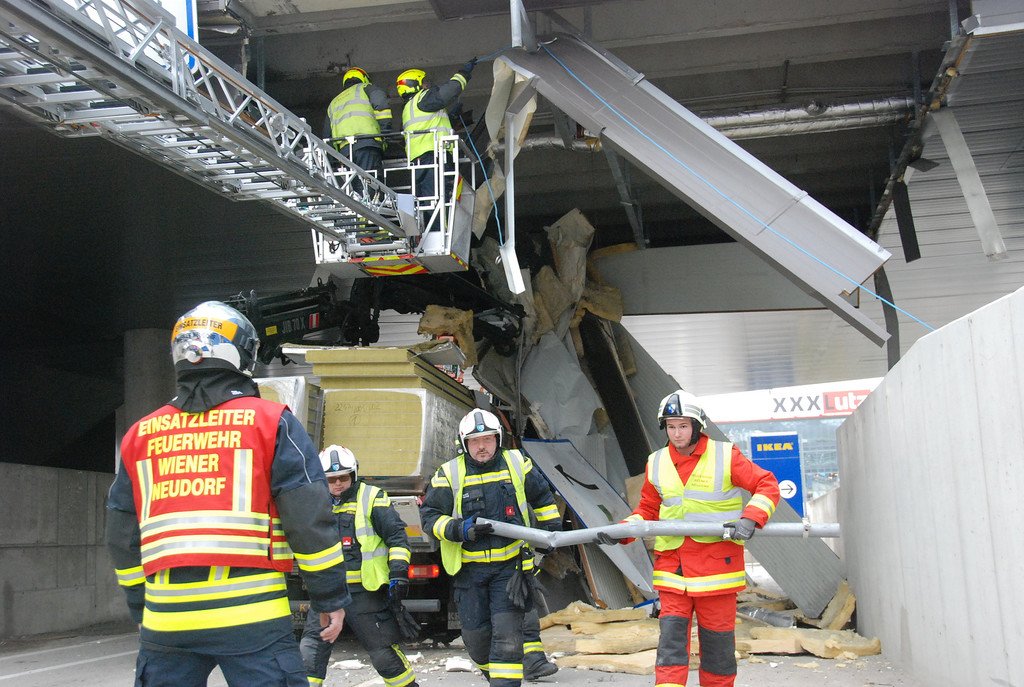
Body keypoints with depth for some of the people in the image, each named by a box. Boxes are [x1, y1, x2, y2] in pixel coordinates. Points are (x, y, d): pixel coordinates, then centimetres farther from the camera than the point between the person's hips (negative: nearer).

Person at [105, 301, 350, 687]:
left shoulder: (140, 435, 12)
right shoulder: (270, 422, -1)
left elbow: (123, 537, 17)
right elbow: (308, 518, -5)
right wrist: (331, 596, 2)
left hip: (165, 615, 4)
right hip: (250, 615, -4)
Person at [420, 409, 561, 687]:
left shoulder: (517, 464, 3)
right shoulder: (449, 474, -3)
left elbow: (542, 497, 20)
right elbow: (429, 516, -3)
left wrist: (551, 528, 16)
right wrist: (460, 530, -18)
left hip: (510, 565, 0)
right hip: (469, 569, 1)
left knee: (507, 634, -11)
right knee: (475, 636, 9)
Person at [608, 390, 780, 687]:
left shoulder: (725, 456, -3)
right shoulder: (656, 464, 8)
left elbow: (767, 485, -1)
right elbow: (648, 509, 17)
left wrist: (750, 518, -18)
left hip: (717, 560, -2)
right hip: (672, 564, 2)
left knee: (717, 637, 8)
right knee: (671, 635, -6)